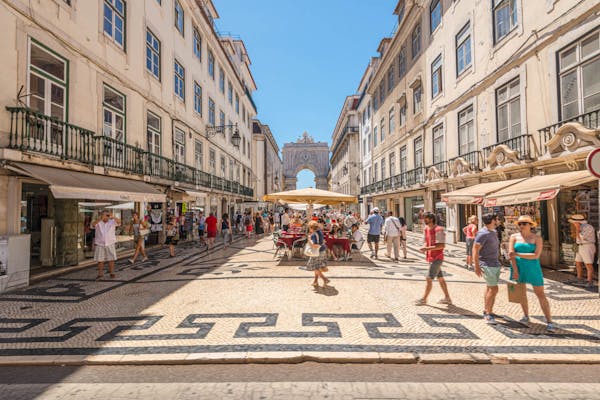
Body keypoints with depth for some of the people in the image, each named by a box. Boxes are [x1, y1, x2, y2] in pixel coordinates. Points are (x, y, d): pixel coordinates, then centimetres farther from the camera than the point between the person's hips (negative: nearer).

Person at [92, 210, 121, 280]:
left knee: (111, 259, 5)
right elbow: (93, 224, -22)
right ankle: (100, 274, 18)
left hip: (110, 244, 0)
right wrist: (101, 219, -37)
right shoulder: (98, 222, -2)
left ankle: (111, 273, 17)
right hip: (100, 244, 0)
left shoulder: (112, 222, -2)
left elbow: (119, 222, -19)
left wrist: (113, 217, -36)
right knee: (100, 260, 7)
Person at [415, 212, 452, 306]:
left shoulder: (438, 230, -17)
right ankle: (447, 298, 28)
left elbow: (442, 245, -21)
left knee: (429, 278, -4)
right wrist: (424, 248, -3)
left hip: (437, 258, -9)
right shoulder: (426, 229, 9)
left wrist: (428, 248, -25)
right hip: (431, 258, 9)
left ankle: (424, 299, 6)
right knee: (440, 278, 16)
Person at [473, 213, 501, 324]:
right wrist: (476, 267, -23)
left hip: (495, 264, 9)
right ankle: (488, 313, 4)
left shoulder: (494, 232, 11)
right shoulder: (483, 234, -17)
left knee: (489, 288, 14)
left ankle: (486, 311, 24)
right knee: (494, 289, -8)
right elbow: (475, 250, -20)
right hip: (487, 265, -9)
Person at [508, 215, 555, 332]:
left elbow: (536, 255, -16)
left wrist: (518, 254, -20)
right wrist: (515, 271, -12)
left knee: (540, 294, 1)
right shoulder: (514, 237, 0)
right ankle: (526, 316, 27)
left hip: (532, 269, -2)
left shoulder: (537, 238, -4)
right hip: (518, 268, 2)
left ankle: (549, 322, 9)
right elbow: (511, 255, -6)